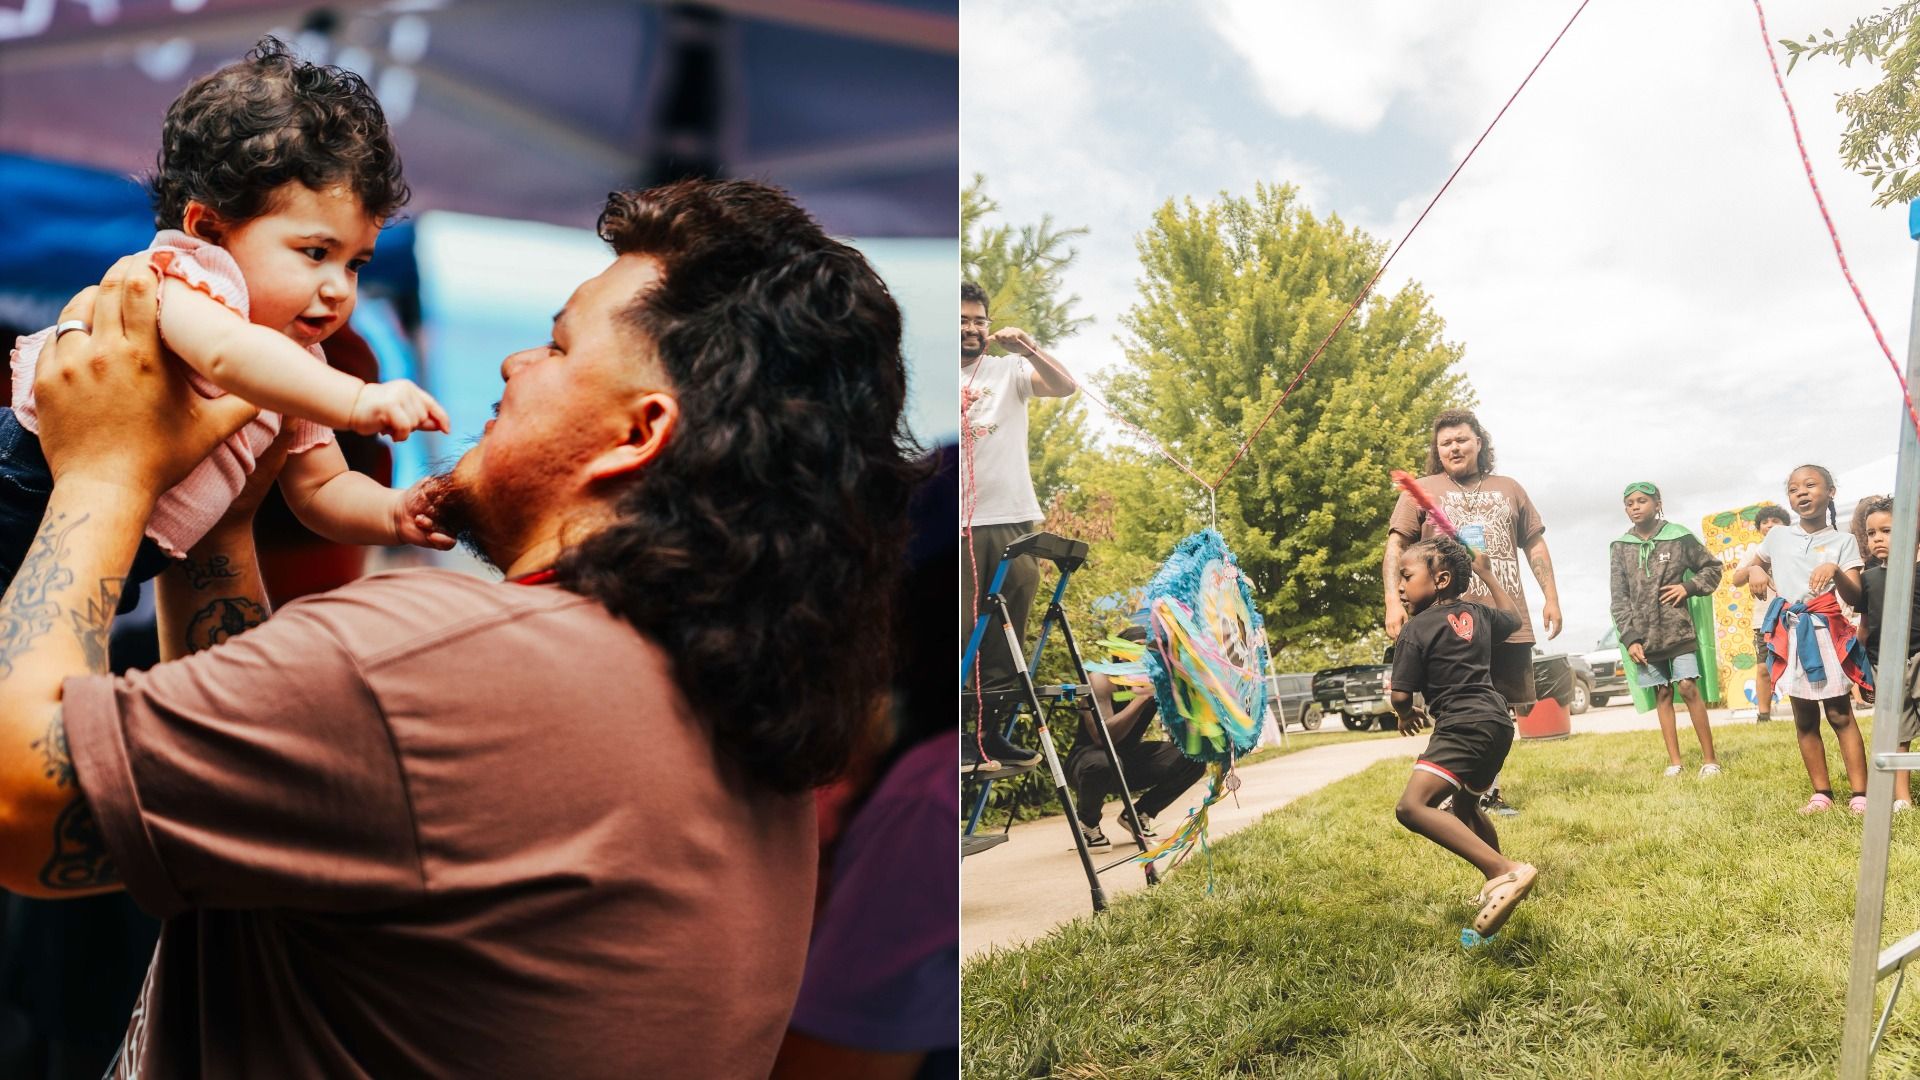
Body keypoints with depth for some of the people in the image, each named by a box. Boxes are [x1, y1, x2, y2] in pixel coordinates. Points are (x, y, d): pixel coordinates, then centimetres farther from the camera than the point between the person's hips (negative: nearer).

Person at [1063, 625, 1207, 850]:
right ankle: (1085, 819, -7)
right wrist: (1143, 696, -37)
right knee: (1103, 763, -40)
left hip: (1130, 759, 6)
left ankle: (1137, 814, 6)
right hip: (1088, 758, -6)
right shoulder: (1101, 680, -23)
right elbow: (1102, 737, -37)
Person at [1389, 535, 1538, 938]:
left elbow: (1400, 695, -8)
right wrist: (1487, 573, 45)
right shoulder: (1478, 614, 13)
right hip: (1497, 722, 10)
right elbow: (1513, 618, 37)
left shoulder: (1415, 630, -8)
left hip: (1464, 727, -9)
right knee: (1463, 805, 30)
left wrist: (1408, 715, 15)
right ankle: (1501, 885, 43)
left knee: (1413, 807, -24)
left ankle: (1503, 871, -36)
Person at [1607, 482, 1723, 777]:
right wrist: (1629, 637, -4)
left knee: (1688, 688, -7)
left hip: (1679, 628, -2)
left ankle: (1710, 758, 1)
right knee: (1662, 693, 6)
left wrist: (1689, 587, -8)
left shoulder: (1679, 536, -1)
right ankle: (1674, 760, 11)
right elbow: (1619, 597, 4)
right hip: (1644, 634, 2)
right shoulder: (1620, 547, 5)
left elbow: (1712, 568, 11)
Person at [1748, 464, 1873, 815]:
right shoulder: (1777, 536, 9)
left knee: (1840, 714, -2)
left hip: (1826, 632, -3)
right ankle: (1822, 793, 15)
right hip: (1789, 633, 3)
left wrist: (1835, 570, -27)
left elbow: (1854, 597, -8)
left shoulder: (1842, 541, 0)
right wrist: (1757, 573, 2)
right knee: (1805, 719, 7)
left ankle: (1859, 794, 2)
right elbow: (1756, 565, 26)